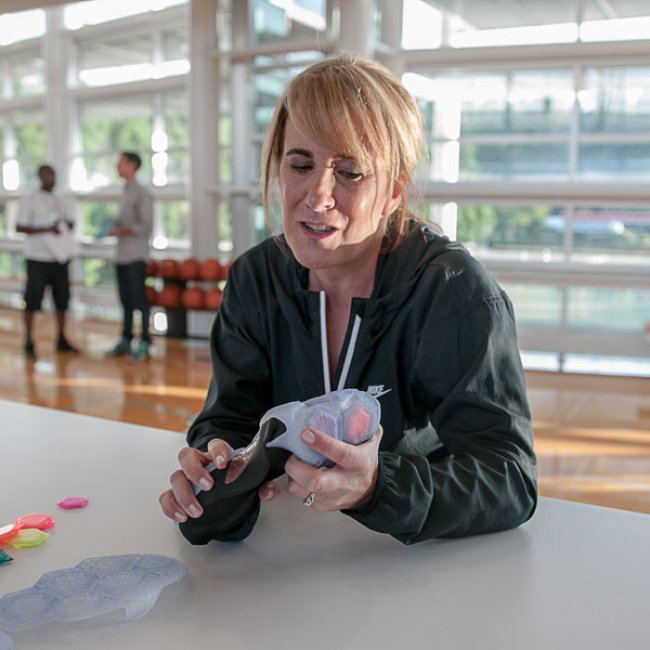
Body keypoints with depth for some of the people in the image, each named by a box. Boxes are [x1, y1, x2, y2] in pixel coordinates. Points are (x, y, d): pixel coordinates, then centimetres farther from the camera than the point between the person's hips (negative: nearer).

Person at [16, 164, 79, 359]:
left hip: (60, 256, 6)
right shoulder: (29, 201, -4)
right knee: (32, 300, -3)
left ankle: (61, 339, 19)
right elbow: (19, 227, -10)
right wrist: (46, 230, -20)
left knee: (62, 299, 9)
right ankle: (29, 342, 4)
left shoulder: (58, 200, 14)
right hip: (38, 258, -6)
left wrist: (69, 225, -2)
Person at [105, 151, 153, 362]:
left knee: (139, 299, -5)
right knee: (126, 300, 12)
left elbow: (146, 226, -15)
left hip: (136, 256, -8)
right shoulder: (125, 192, 17)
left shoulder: (142, 194, -9)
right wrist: (112, 228, 4)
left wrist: (120, 231, -15)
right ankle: (125, 341, 19)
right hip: (122, 255, 8)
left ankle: (145, 344, 0)